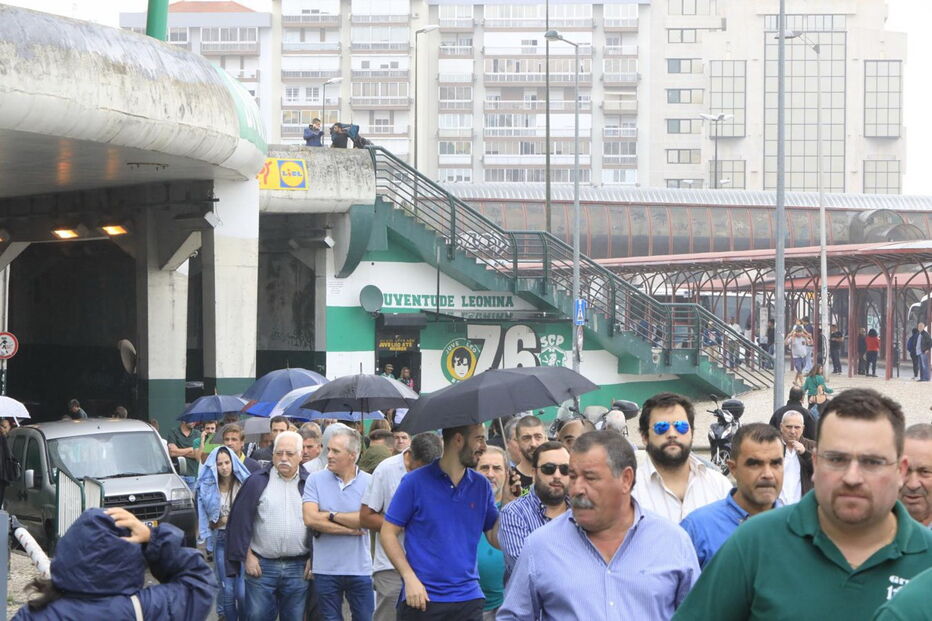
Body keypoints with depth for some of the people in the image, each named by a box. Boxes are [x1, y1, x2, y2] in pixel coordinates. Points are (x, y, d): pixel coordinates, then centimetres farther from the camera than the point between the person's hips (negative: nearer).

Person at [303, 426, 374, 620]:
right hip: (325, 569, 1)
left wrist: (331, 516, -9)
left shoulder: (368, 482, -2)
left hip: (360, 568, -1)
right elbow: (310, 519, -12)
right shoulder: (316, 480, 0)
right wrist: (351, 530, -11)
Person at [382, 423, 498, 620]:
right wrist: (410, 578, -13)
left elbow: (496, 539, 6)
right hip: (422, 599, -3)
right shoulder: (416, 482, -4)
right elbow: (388, 533, -3)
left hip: (468, 599, 3)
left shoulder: (481, 486, 7)